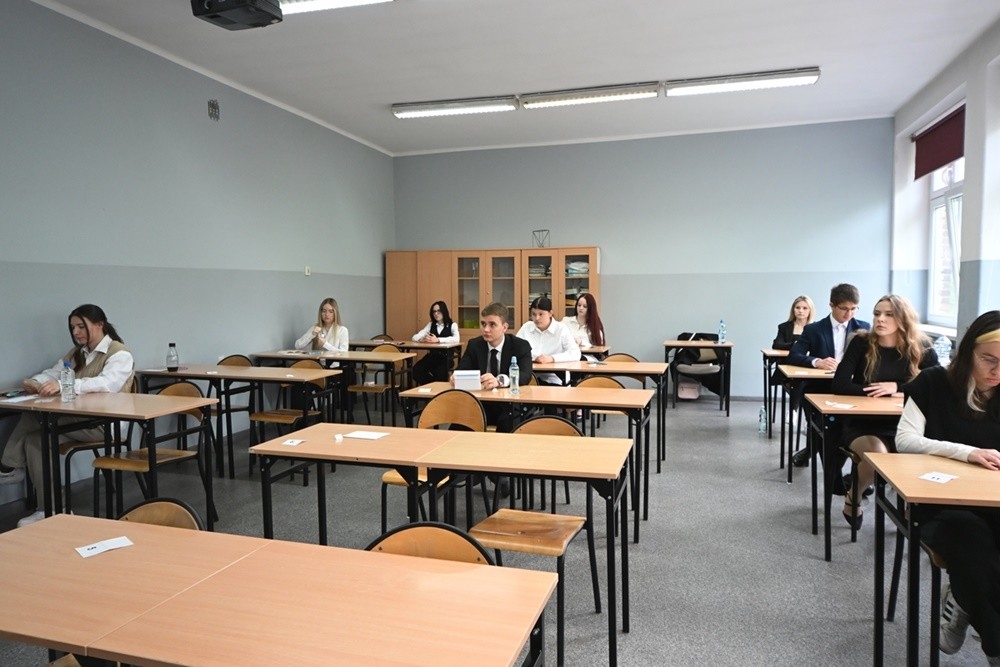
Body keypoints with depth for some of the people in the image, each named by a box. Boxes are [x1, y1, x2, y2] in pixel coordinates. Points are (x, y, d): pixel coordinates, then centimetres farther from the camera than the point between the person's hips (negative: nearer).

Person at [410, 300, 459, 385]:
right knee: (416, 371, -24)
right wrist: (423, 339, -16)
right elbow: (415, 337, 8)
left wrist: (438, 340, -26)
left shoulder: (452, 325, 3)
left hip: (446, 357, -4)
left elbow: (456, 339, -18)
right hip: (432, 356, 4)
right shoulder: (430, 325, 15)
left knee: (440, 374, -34)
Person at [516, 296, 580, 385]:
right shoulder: (526, 327, 11)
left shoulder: (561, 329, 2)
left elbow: (576, 354, -10)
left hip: (552, 379, -1)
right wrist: (532, 357, -13)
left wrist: (552, 358, -24)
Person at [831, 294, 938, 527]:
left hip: (903, 426, 2)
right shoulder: (861, 343, -6)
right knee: (876, 454, -32)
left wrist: (897, 387, -16)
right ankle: (852, 497, 0)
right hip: (861, 425, -2)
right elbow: (839, 384, -15)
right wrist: (886, 393, -19)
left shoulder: (921, 349, 0)